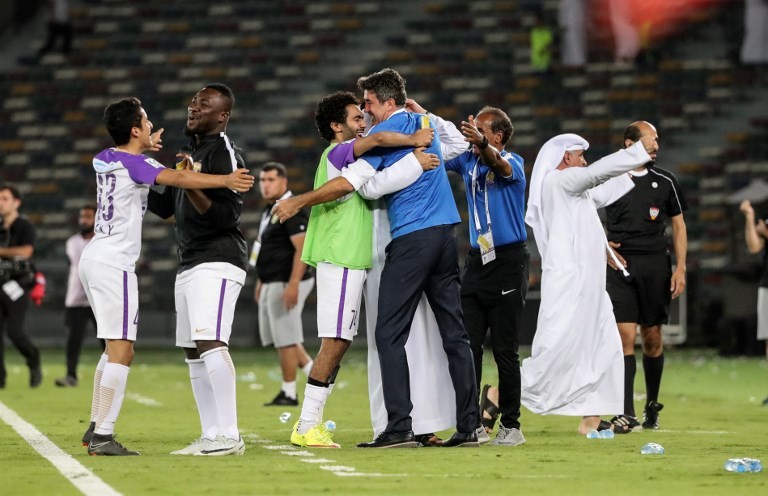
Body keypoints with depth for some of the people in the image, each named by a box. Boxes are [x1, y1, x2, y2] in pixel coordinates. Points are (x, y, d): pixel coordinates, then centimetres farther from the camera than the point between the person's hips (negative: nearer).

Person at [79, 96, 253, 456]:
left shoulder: (103, 160, 12)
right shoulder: (135, 165, -14)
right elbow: (178, 179, -29)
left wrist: (145, 147, 48)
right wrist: (225, 180, -36)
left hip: (94, 259, 10)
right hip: (113, 264, -10)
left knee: (115, 350, 17)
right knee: (121, 353, -11)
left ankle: (95, 427, 17)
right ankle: (103, 437, -15)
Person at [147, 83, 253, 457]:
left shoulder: (224, 153, -10)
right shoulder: (190, 151, 20)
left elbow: (226, 215, -19)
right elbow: (163, 207, 27)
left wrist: (193, 188, -30)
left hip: (216, 261, -10)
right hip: (190, 263, 10)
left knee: (210, 343, -19)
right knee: (193, 352, 9)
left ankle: (229, 436, -22)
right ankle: (211, 436, 12)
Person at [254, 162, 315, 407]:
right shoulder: (269, 210, 16)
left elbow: (302, 249, -22)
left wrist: (293, 284, -27)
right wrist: (261, 281, 24)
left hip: (286, 284, -11)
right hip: (271, 284, 11)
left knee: (285, 338, -4)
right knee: (278, 337, 13)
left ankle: (289, 393, 3)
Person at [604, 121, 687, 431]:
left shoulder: (665, 181, 8)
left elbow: (678, 225, 13)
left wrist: (680, 268, 5)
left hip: (656, 264, 2)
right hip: (621, 264, -2)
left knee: (652, 338, 8)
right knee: (625, 337, -11)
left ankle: (652, 405, 25)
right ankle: (626, 414, -14)